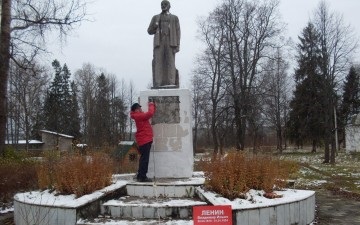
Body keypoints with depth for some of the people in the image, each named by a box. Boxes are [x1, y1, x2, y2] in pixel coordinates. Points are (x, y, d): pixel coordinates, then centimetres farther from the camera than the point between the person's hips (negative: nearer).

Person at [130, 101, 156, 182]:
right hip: (144, 140, -11)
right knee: (145, 158, -9)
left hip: (144, 140, 11)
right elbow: (150, 113, -24)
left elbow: (149, 114, 27)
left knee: (143, 158, 16)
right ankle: (142, 177, -8)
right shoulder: (139, 116, -14)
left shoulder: (140, 116, 18)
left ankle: (140, 176, 23)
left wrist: (153, 105, 17)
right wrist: (151, 105, -7)